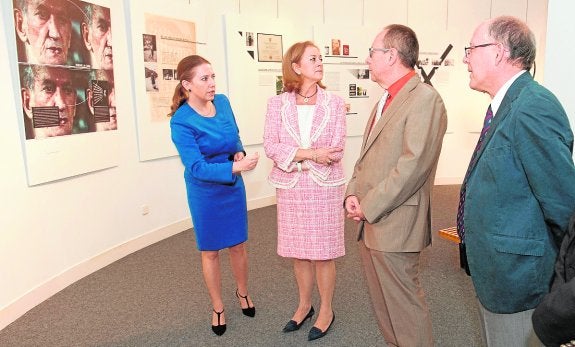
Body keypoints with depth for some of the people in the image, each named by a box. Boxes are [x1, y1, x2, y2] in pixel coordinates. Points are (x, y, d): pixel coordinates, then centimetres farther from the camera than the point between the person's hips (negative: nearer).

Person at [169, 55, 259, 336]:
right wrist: (236, 167, -38)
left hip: (233, 186, 5)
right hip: (206, 192, -4)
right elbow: (196, 168, -27)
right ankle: (218, 307, 32)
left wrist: (239, 153, -9)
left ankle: (242, 292, 42)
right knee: (210, 251, 12)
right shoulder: (181, 122, -22)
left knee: (238, 245, 16)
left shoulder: (223, 102, -5)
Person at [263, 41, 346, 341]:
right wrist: (312, 153, -19)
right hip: (291, 189, 2)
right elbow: (270, 147, -9)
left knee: (323, 253, 7)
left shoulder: (334, 103, -3)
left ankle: (326, 311, 28)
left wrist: (293, 155, -12)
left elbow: (336, 151, -10)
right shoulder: (277, 104, 0)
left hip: (324, 188, -2)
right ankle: (304, 306, 35)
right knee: (298, 252, 14)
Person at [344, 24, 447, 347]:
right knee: (382, 299, 21)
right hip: (370, 221, 9)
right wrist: (353, 193, 3)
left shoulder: (424, 98, -14)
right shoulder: (386, 100, 15)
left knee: (404, 302, 6)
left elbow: (413, 165, -21)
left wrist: (368, 207, -16)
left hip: (395, 223, -9)